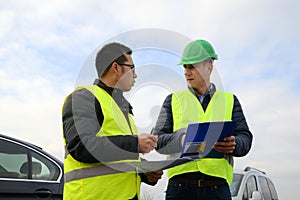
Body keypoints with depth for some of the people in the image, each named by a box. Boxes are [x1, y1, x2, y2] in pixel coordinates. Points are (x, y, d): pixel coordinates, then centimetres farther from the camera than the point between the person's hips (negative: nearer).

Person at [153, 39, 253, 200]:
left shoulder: (230, 100, 14)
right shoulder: (173, 100, 12)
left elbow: (245, 139, 8)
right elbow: (158, 140, 4)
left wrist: (233, 145, -16)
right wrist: (182, 139, -17)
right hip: (180, 186, 0)